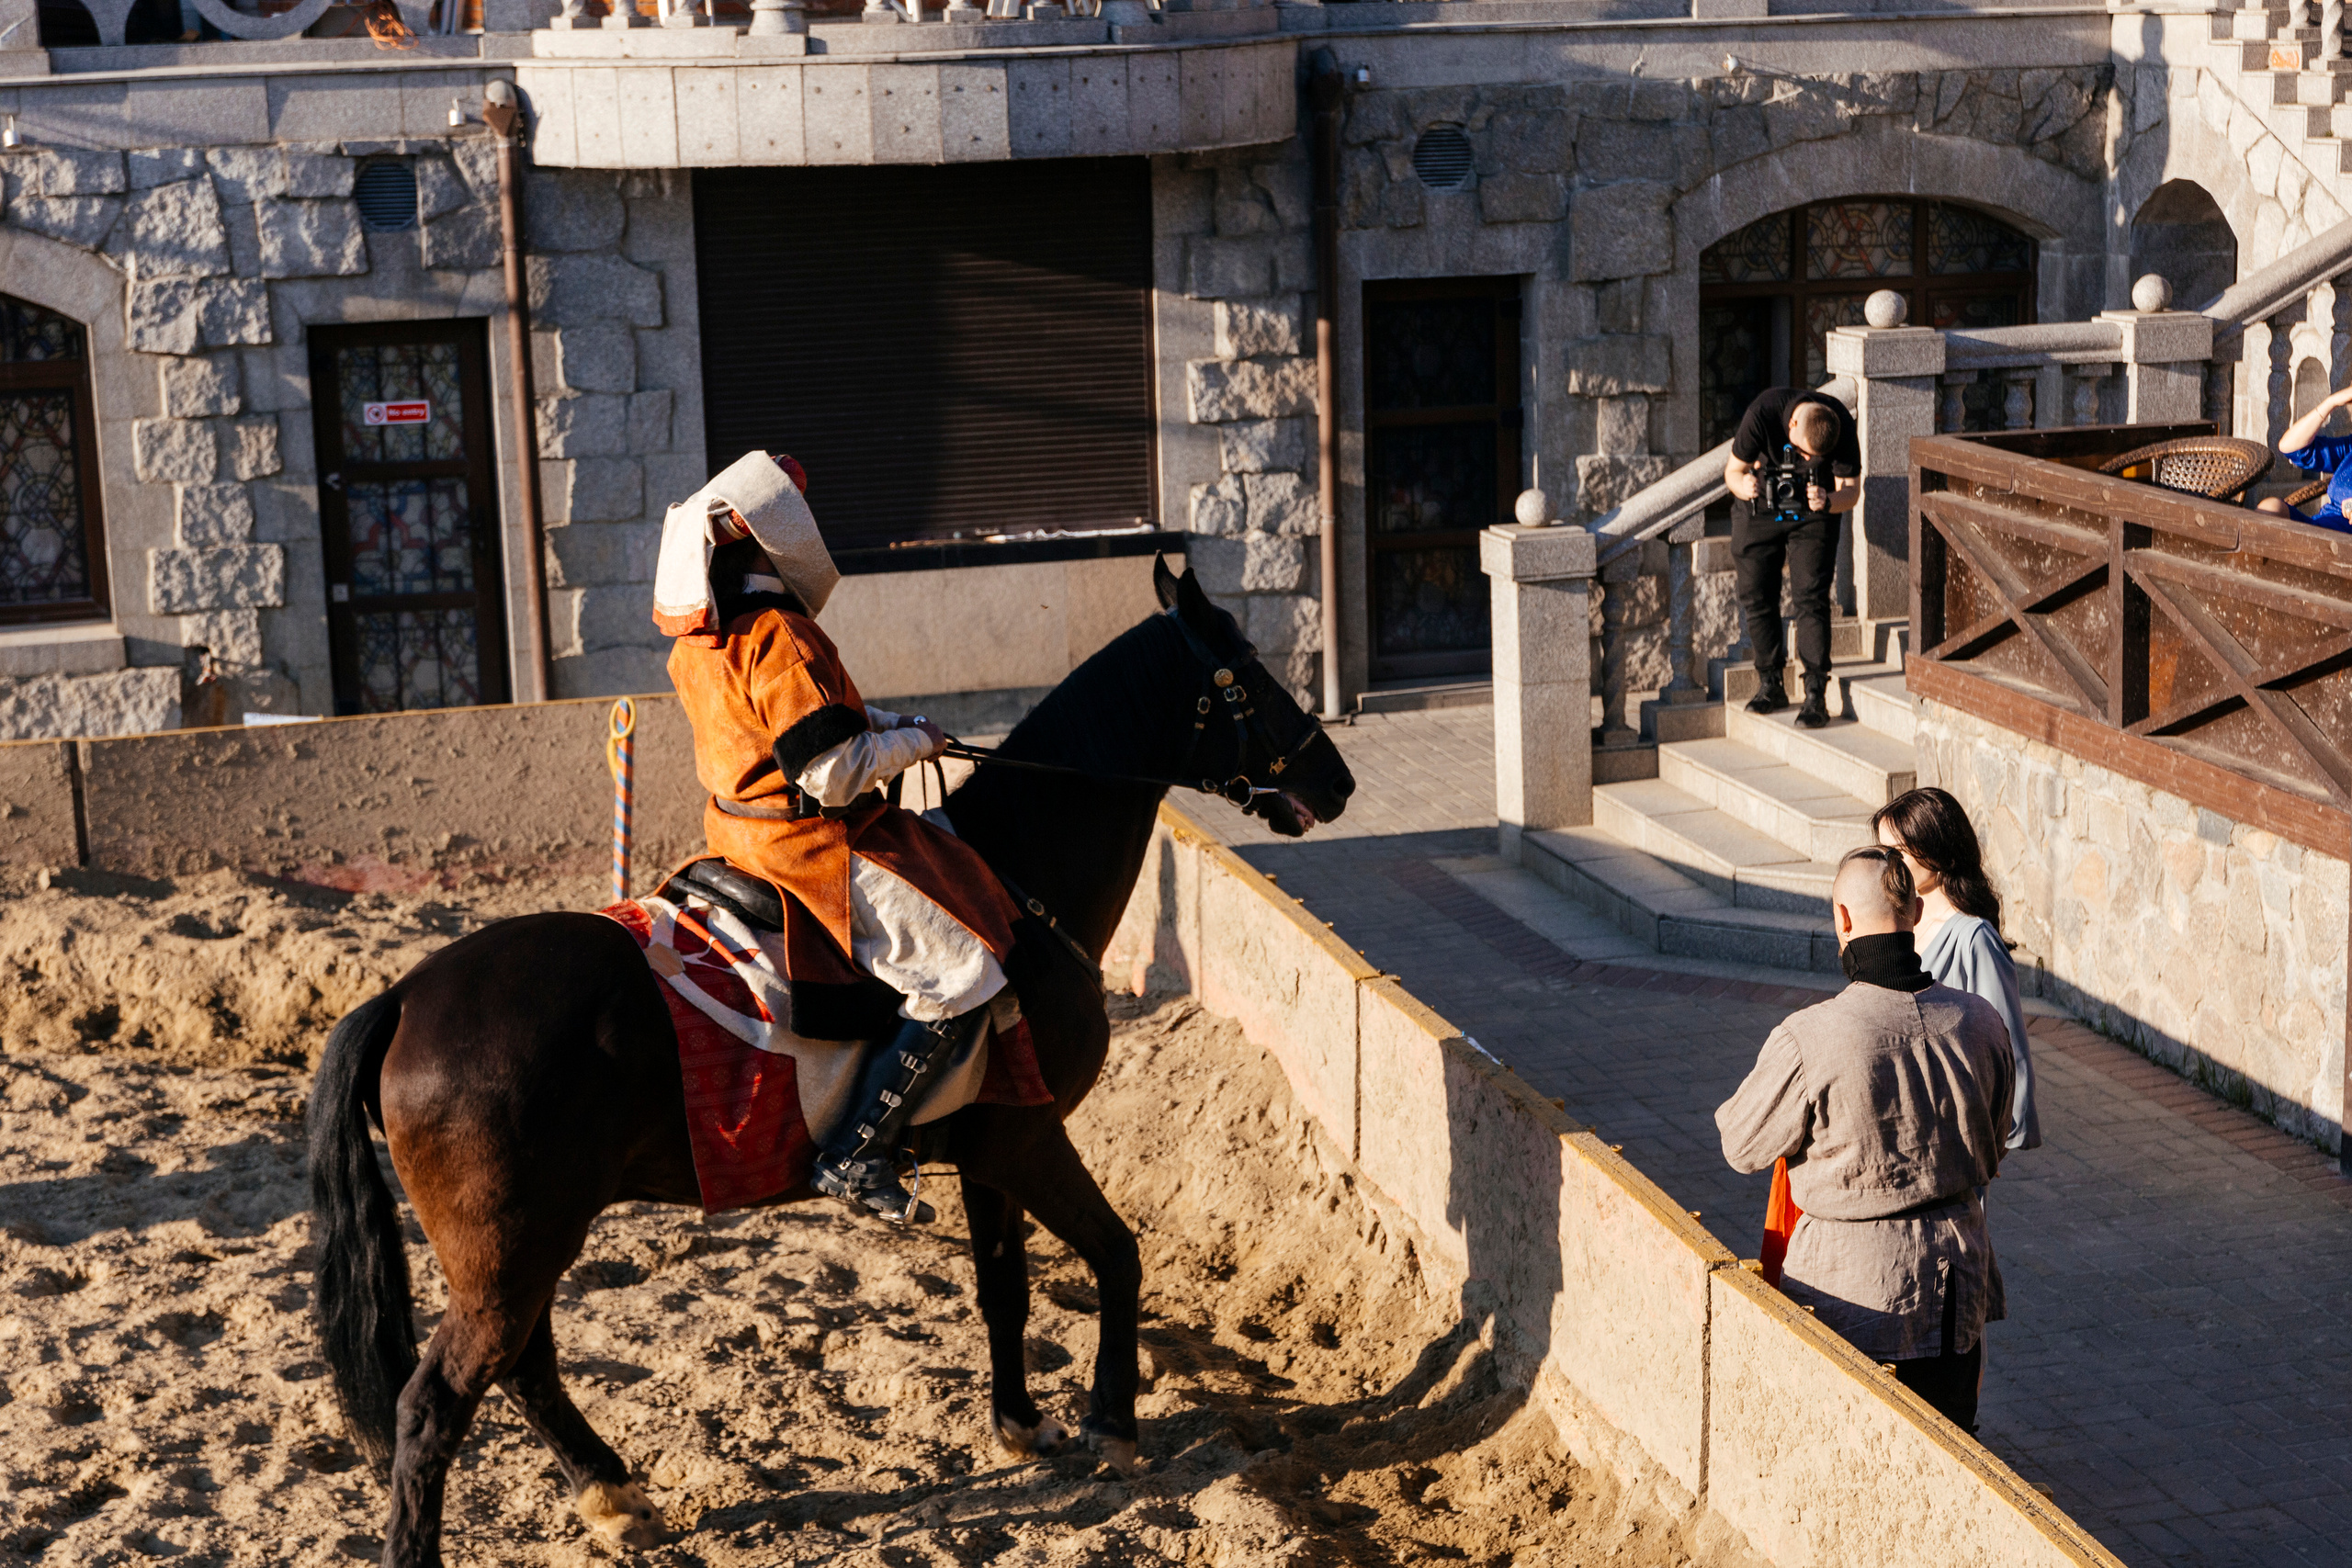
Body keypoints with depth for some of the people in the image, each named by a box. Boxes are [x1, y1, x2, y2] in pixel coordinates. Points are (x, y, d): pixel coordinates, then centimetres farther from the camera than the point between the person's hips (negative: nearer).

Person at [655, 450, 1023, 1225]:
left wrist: (877, 721, 11)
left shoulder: (697, 637, 5)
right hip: (812, 846, -10)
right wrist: (912, 742, -9)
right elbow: (834, 775, -25)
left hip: (741, 825, 10)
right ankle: (857, 1153, -8)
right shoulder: (781, 638, -25)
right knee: (965, 973, -7)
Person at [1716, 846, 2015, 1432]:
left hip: (1852, 1289, -4)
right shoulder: (1980, 1021, -7)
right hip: (1956, 1275, 4)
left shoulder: (1808, 1039, -22)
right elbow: (1991, 1151, 9)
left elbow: (1743, 1146, -5)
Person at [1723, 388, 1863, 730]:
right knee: (1756, 596, 0)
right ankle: (1771, 686, 14)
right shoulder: (1762, 414, -29)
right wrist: (1744, 486, -39)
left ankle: (1816, 695, -15)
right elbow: (1733, 470, -16)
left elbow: (1851, 490, -17)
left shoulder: (1842, 426, -27)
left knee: (1811, 596, -13)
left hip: (1814, 513, -1)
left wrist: (1827, 502, -40)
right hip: (1760, 510, 1)